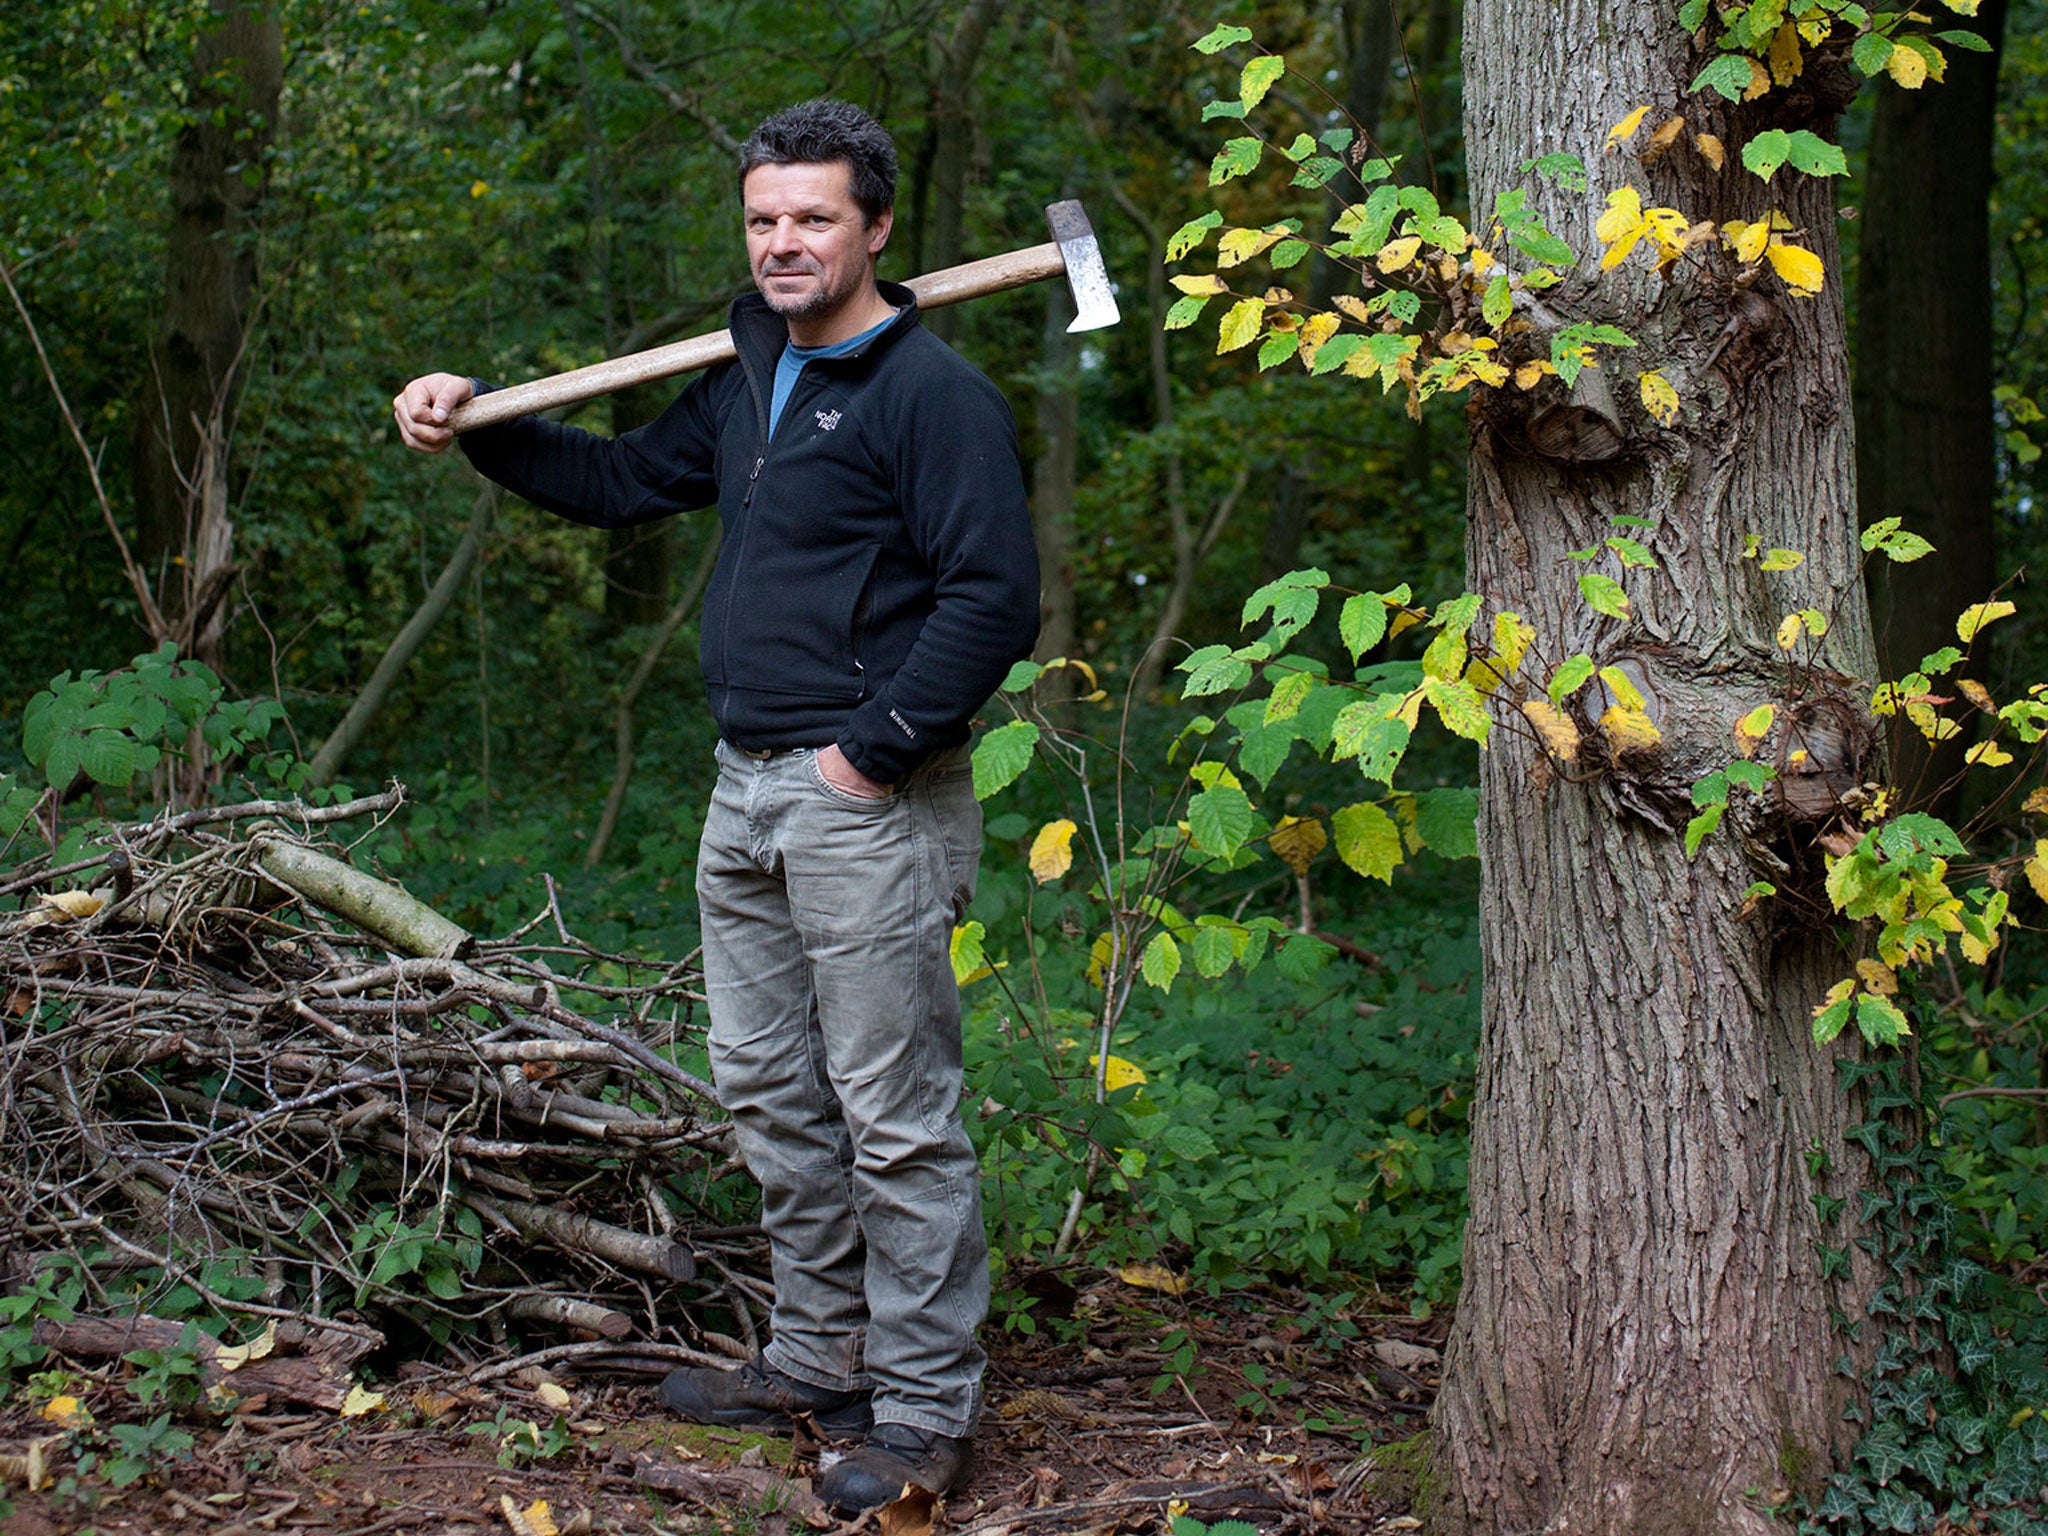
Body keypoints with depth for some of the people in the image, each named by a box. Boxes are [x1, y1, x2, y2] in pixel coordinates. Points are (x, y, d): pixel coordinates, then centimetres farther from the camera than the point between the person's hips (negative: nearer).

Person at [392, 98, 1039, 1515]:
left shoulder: (931, 391, -13)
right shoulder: (750, 378, 15)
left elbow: (996, 596, -19)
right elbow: (626, 481, 29)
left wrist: (877, 746, -18)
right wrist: (482, 428, 18)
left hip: (871, 802, -9)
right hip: (748, 791, 10)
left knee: (896, 1115, -4)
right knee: (768, 1091, 17)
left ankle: (925, 1411, 4)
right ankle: (820, 1358, 30)